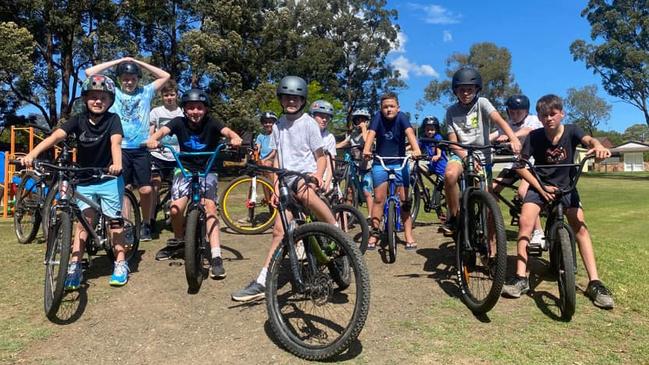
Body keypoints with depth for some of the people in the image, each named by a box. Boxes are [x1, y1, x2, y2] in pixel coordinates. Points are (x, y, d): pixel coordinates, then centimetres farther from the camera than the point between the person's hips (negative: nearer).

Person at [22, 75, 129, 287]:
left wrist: (117, 164, -46)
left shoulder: (112, 119, -9)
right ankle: (74, 266, 8)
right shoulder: (79, 120, -3)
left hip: (108, 177, -2)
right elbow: (55, 136, -16)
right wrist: (32, 154, -32)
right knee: (83, 220, 1)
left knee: (115, 220, 1)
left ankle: (120, 263, 11)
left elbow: (115, 142, -26)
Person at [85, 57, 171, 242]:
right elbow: (89, 72, 4)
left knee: (146, 189, -1)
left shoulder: (146, 92, 11)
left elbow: (165, 76, 11)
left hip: (141, 149, 0)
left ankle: (146, 224, 18)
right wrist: (118, 61, 5)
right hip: (119, 148, 0)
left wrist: (138, 62, 9)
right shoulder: (112, 92, 9)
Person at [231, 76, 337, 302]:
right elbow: (277, 158, 16)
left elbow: (320, 156, 0)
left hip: (306, 175, -4)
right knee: (279, 230, -2)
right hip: (286, 180, 4)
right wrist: (276, 186, 8)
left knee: (304, 192, -42)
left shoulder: (309, 123, -1)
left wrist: (318, 175, -19)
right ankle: (262, 283, 3)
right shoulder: (278, 126, 13)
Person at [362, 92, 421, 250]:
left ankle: (408, 235, 7)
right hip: (380, 163, 0)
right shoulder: (378, 117, -7)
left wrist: (416, 149, -43)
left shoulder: (401, 117, -9)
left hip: (399, 163, 0)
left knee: (404, 200, 0)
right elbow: (371, 133, -21)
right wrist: (366, 150, -40)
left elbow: (409, 133, -24)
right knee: (379, 199, -1)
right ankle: (374, 233, 9)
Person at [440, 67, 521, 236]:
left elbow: (499, 120, -22)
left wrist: (513, 138, -41)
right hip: (460, 154, 0)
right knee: (450, 174, -35)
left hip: (482, 155, 1)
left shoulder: (482, 103, -4)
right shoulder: (451, 111, 0)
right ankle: (454, 217, -16)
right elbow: (453, 143, -5)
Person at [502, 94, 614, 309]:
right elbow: (520, 165, -9)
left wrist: (598, 146, -52)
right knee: (525, 220, -23)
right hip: (540, 185, -1)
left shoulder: (571, 131, -8)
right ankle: (521, 278, -18)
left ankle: (594, 283, -9)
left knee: (580, 226, -17)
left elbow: (588, 140, -28)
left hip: (566, 186, 1)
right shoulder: (535, 136, -10)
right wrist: (540, 188, -15)